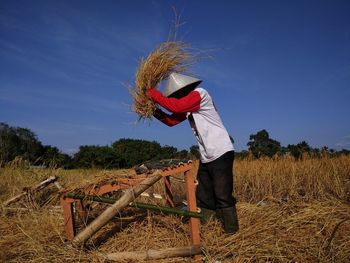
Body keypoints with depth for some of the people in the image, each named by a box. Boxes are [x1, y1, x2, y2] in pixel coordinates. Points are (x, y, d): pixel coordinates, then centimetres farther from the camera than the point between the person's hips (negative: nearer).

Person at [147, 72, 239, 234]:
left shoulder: (199, 94, -11)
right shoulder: (188, 106, 15)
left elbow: (176, 106, -22)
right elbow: (172, 120, 19)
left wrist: (154, 94, -10)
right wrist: (154, 110, 7)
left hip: (221, 154, -9)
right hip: (206, 158, 9)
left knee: (223, 197, -6)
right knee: (203, 199, 11)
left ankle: (231, 232, 6)